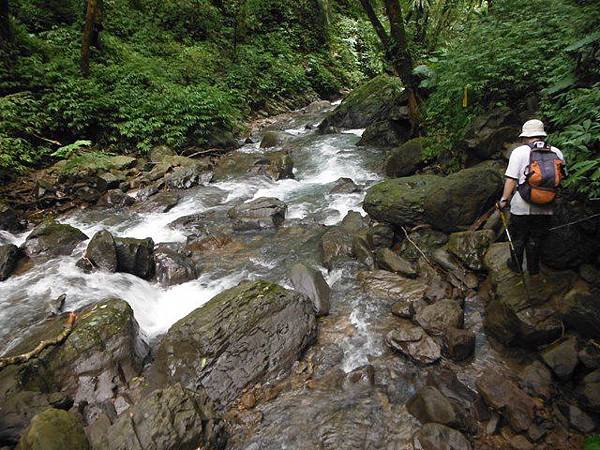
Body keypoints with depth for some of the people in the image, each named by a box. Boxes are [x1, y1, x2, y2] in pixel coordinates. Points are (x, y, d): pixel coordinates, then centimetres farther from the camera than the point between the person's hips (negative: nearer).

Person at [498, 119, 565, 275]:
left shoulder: (519, 152, -11)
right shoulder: (556, 152, 0)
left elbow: (511, 179, -15)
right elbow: (562, 177, 9)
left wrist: (504, 199, -4)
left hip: (522, 206, -3)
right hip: (545, 208, 3)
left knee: (518, 238, 16)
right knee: (536, 239, 19)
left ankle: (516, 265, 32)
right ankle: (533, 268, 32)